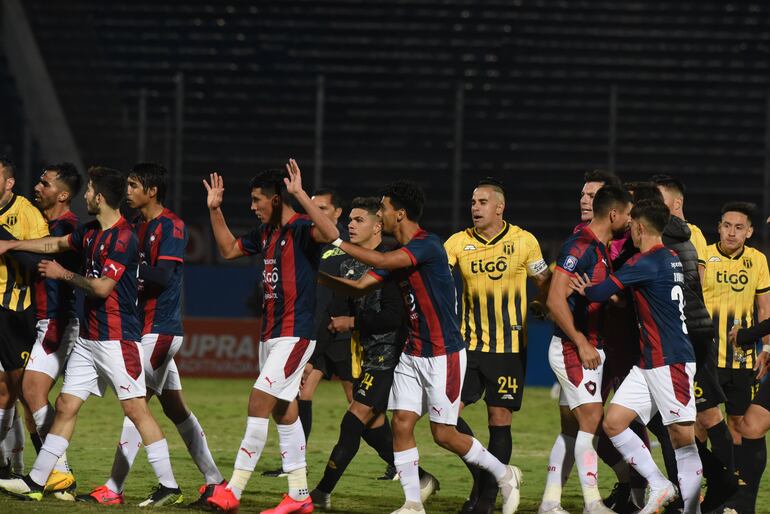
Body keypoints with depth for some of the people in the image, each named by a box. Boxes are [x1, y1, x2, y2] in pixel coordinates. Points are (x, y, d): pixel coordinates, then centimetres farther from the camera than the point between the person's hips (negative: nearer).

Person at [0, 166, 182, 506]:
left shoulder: (122, 238, -16)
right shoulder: (90, 232, 12)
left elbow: (102, 287, -20)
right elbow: (56, 244, 30)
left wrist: (63, 274, -6)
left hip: (117, 339, -9)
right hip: (88, 337, 9)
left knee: (135, 409, -9)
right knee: (65, 405, 8)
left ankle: (169, 487, -6)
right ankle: (35, 482, 11)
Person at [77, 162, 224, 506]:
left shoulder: (171, 226, -12)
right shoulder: (138, 226, 15)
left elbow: (162, 275, -21)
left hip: (160, 329, -9)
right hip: (146, 327, 9)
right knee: (175, 408, 11)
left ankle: (114, 489, -9)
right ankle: (214, 481, 15)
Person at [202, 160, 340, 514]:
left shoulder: (301, 229, -14)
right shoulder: (266, 232, 13)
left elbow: (331, 234, -36)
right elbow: (229, 249, 27)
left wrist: (300, 195, -36)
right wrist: (215, 209, 19)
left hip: (294, 334, -10)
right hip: (270, 334, 10)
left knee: (259, 403, -13)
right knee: (283, 411, 11)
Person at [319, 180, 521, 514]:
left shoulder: (428, 245, -18)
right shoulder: (399, 254, 9)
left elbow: (385, 262, -32)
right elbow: (360, 285, 8)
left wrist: (337, 243, -26)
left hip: (444, 354, -8)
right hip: (412, 354, 8)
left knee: (444, 434, -3)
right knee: (402, 422, -3)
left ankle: (504, 475, 17)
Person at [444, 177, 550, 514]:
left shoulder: (523, 241, -2)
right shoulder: (458, 243, 3)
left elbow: (545, 284, 8)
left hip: (509, 346, -2)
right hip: (470, 343, 3)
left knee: (500, 419, -1)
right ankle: (481, 472, 12)